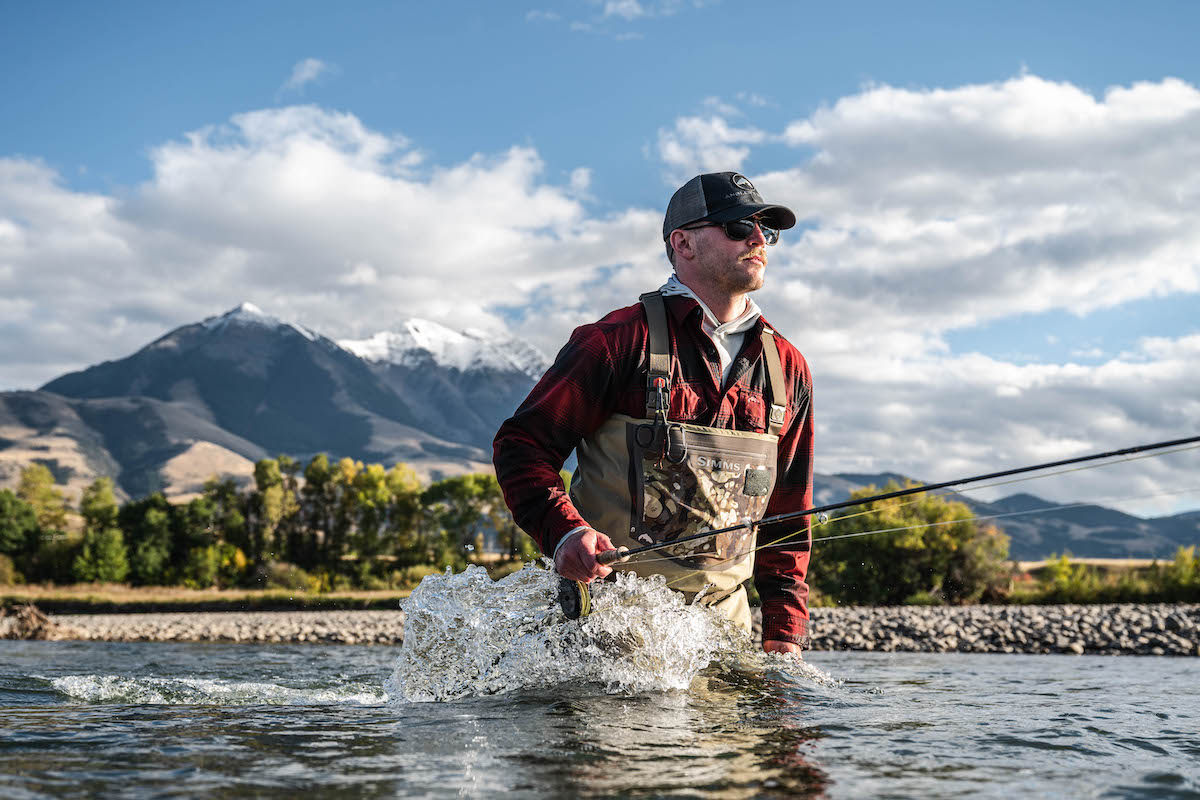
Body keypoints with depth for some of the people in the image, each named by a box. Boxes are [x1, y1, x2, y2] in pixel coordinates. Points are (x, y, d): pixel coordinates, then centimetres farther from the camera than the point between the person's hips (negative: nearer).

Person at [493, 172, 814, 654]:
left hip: (721, 619, 5)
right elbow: (522, 444, -3)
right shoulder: (623, 339, -5)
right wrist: (563, 532, -20)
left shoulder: (788, 367, 12)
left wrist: (785, 634, 10)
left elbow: (788, 516, 17)